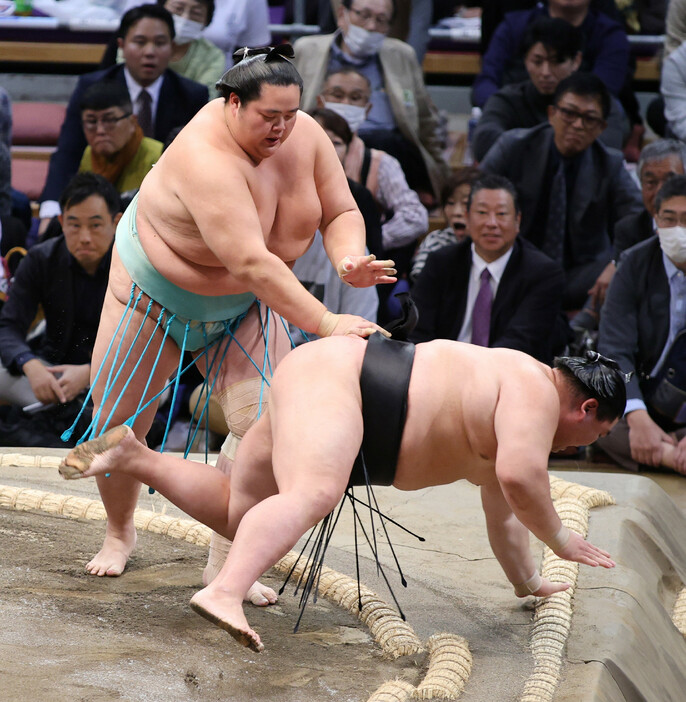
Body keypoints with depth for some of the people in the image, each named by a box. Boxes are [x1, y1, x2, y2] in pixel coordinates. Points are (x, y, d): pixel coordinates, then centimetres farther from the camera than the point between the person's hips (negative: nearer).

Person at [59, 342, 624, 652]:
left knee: (235, 512, 17)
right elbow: (519, 477, -25)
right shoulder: (534, 391, -9)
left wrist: (529, 584, 43)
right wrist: (559, 537, -9)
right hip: (329, 377, -11)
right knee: (311, 496, -36)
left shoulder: (506, 426, 21)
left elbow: (504, 516, 34)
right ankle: (224, 594, -57)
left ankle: (132, 456, 18)